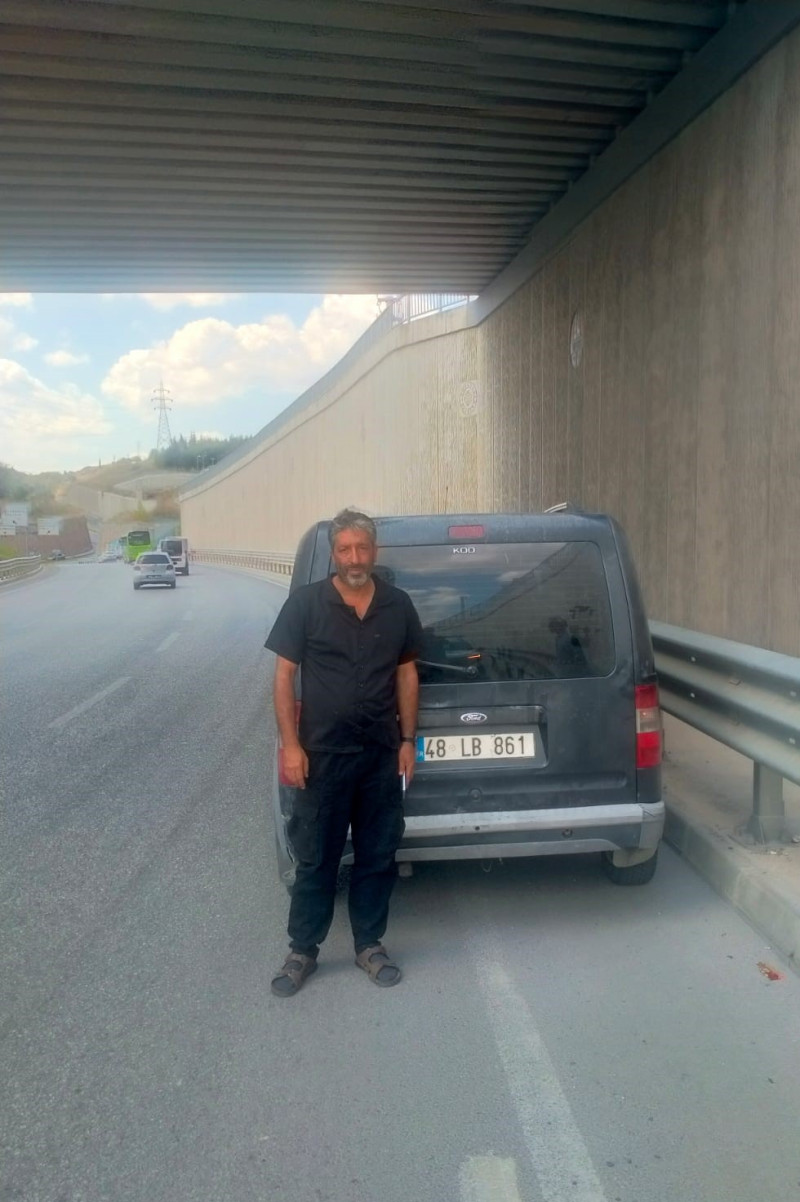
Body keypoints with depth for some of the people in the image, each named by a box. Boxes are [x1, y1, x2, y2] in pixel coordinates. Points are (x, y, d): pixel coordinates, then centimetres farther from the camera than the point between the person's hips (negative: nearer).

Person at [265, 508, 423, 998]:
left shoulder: (398, 605, 2)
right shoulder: (306, 603, -6)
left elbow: (407, 674, 9)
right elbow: (285, 675, -4)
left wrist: (408, 740, 5)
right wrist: (291, 745, -10)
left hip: (382, 755, 3)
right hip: (323, 755, -2)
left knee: (378, 856, 13)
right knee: (316, 859, 9)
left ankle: (370, 945, 30)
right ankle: (303, 951, 25)